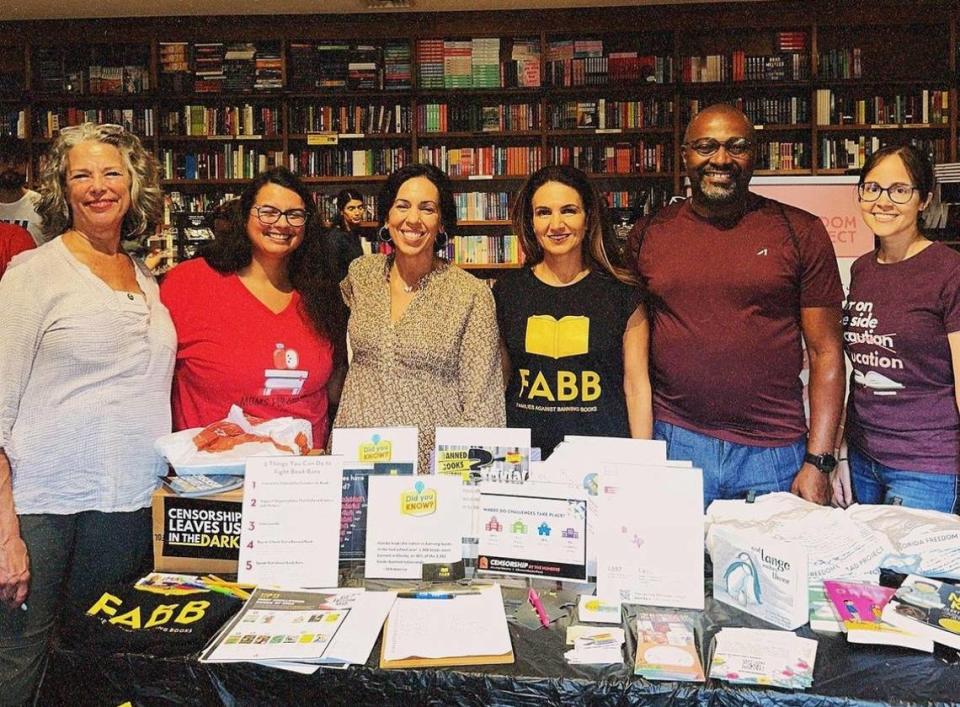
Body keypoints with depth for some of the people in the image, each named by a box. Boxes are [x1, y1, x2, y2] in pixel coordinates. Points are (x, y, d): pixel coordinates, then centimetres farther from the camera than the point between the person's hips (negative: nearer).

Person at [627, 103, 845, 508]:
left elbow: (826, 352, 1)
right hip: (674, 442, 1)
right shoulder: (648, 235, 5)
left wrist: (818, 461, -5)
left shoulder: (800, 232, 1)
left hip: (773, 455, 0)